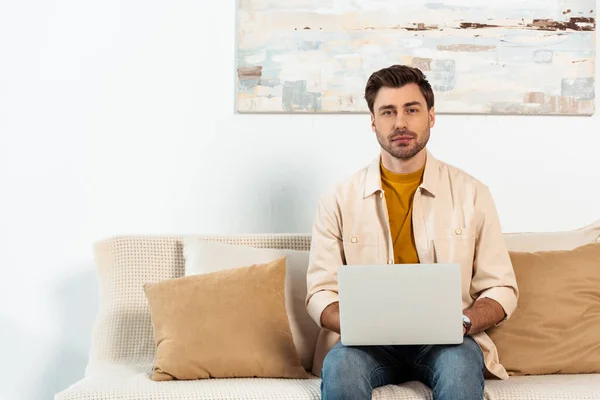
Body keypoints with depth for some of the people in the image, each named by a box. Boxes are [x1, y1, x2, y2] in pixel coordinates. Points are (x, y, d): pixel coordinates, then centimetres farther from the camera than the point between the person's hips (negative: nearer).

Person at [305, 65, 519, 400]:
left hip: (446, 341, 0)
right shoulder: (340, 199, 4)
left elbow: (501, 288, 7)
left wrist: (462, 322, -14)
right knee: (339, 367, -33)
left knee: (461, 365, -34)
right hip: (367, 341, 0)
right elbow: (320, 292, 4)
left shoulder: (471, 193, 4)